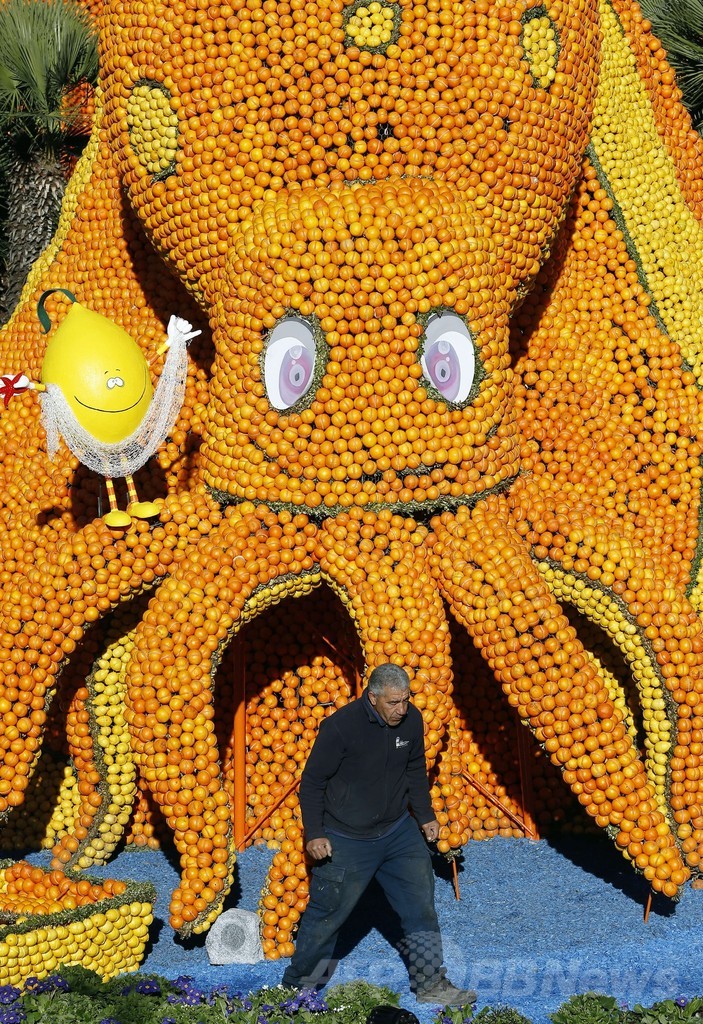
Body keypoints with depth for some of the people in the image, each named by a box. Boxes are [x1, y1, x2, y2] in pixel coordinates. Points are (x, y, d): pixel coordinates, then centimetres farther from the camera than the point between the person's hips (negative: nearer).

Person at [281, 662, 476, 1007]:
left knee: (421, 906, 4)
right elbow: (312, 782, -13)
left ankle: (431, 984, 17)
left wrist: (425, 815, 11)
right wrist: (314, 833, -16)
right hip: (346, 841, -5)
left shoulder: (412, 720, -6)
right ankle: (299, 987, 24)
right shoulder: (340, 726, -22)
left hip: (399, 832, 5)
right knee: (327, 914, 5)